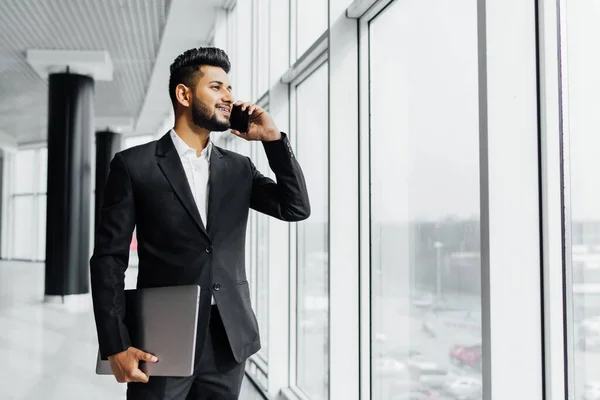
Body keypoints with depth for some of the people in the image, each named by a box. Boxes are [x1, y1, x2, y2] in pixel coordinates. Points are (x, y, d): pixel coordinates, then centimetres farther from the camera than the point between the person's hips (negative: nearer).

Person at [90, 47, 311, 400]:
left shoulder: (238, 168, 11)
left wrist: (273, 137, -2)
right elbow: (109, 258, -4)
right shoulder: (134, 165, -2)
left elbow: (297, 208, 4)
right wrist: (116, 346, -10)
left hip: (228, 342, 4)